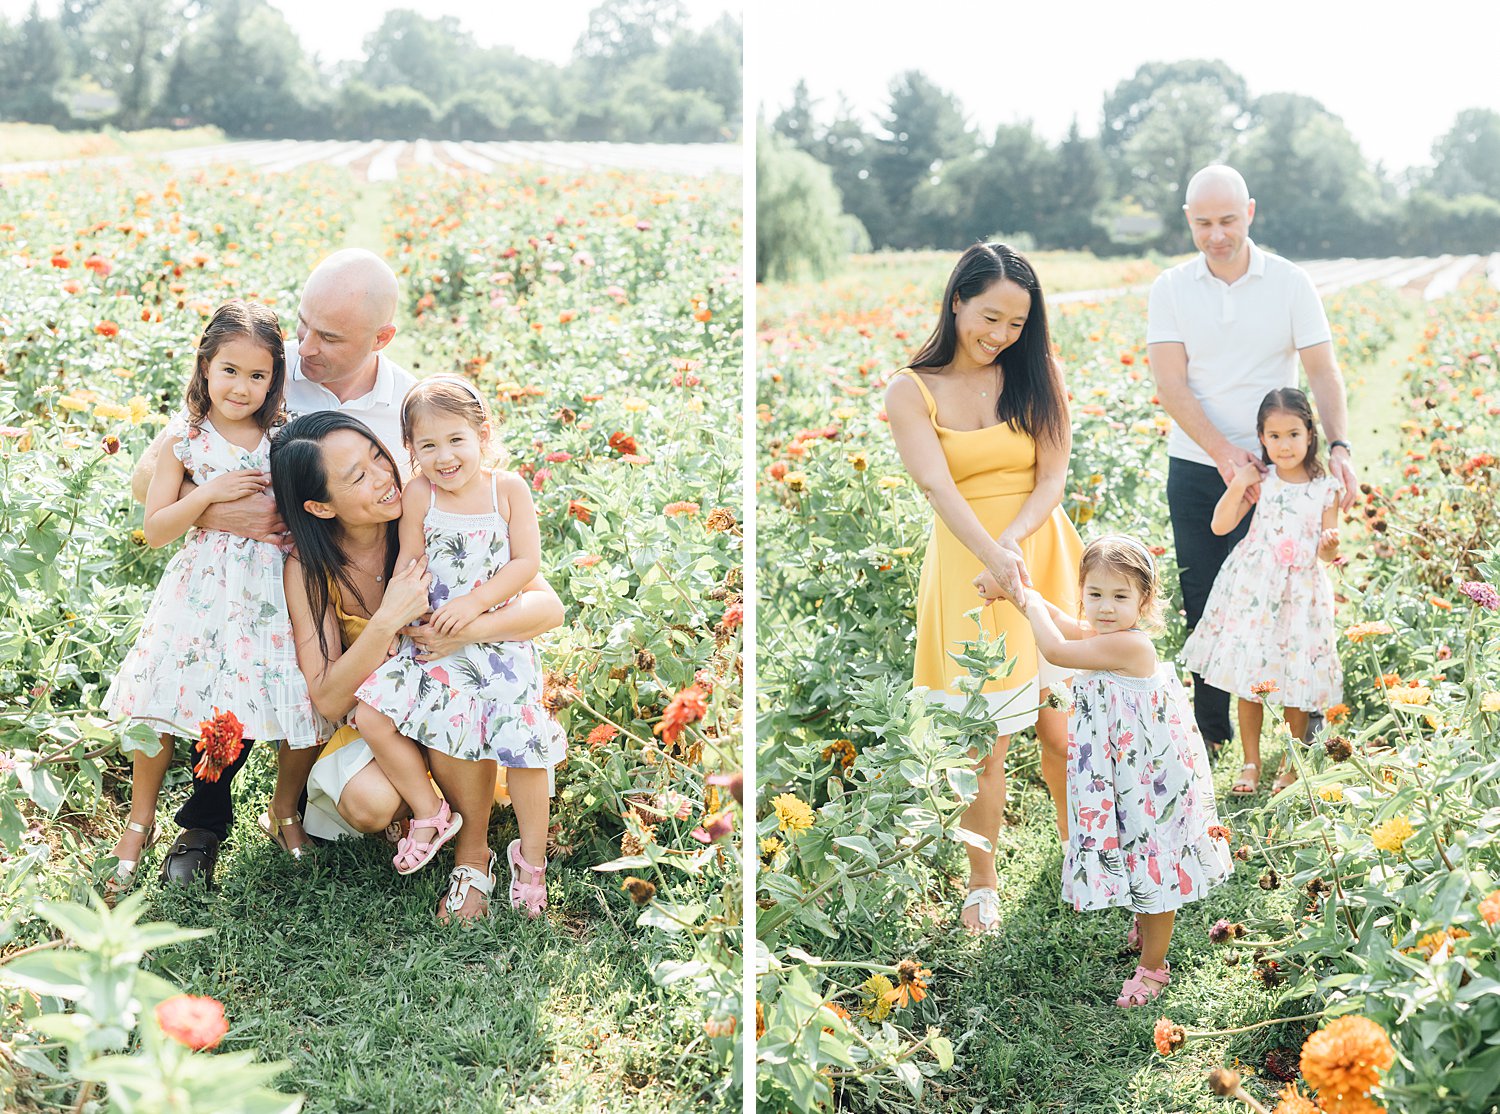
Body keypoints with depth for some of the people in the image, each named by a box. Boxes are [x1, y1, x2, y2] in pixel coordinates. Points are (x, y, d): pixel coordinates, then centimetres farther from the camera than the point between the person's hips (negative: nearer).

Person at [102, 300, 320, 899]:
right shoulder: (185, 437, -2)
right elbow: (155, 529, -4)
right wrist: (212, 494, -15)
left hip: (271, 590, 1)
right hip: (202, 585, -1)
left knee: (295, 704, -1)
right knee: (158, 706, -1)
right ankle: (139, 820, 23)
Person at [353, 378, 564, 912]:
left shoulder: (508, 488, -6)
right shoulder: (418, 495, -3)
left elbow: (527, 561, -10)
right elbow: (408, 565, 4)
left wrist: (475, 602, -19)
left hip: (501, 639, -2)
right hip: (435, 640, 2)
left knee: (524, 743, -11)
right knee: (371, 716, -12)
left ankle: (531, 859, 11)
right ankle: (431, 814, 8)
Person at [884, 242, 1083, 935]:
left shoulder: (1037, 374, 5)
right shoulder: (911, 390, -2)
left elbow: (1053, 477, -3)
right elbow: (938, 487, -15)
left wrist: (1014, 540, -22)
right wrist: (991, 555, -32)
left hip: (1044, 560, 2)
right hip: (966, 569, -2)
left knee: (1060, 728, 5)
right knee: (986, 741, 1)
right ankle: (982, 885, 19)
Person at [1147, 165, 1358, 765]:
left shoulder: (1290, 282, -2)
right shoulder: (1171, 288, 0)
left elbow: (1324, 374, -4)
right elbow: (1170, 385, -8)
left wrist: (1338, 446, -21)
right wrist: (1223, 451, -22)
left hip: (1272, 468, -2)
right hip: (1195, 469, 2)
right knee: (1203, 607, 8)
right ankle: (1211, 732, 20)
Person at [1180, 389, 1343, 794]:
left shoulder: (1325, 489, -1)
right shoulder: (1260, 482, 0)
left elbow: (1327, 554, 3)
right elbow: (1220, 526, -3)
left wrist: (1330, 543, -20)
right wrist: (1238, 485, -12)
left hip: (1300, 592, -1)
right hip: (1253, 590, 1)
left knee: (1296, 683, 4)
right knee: (1247, 680, 4)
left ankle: (1293, 764, 22)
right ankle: (1251, 762, 19)